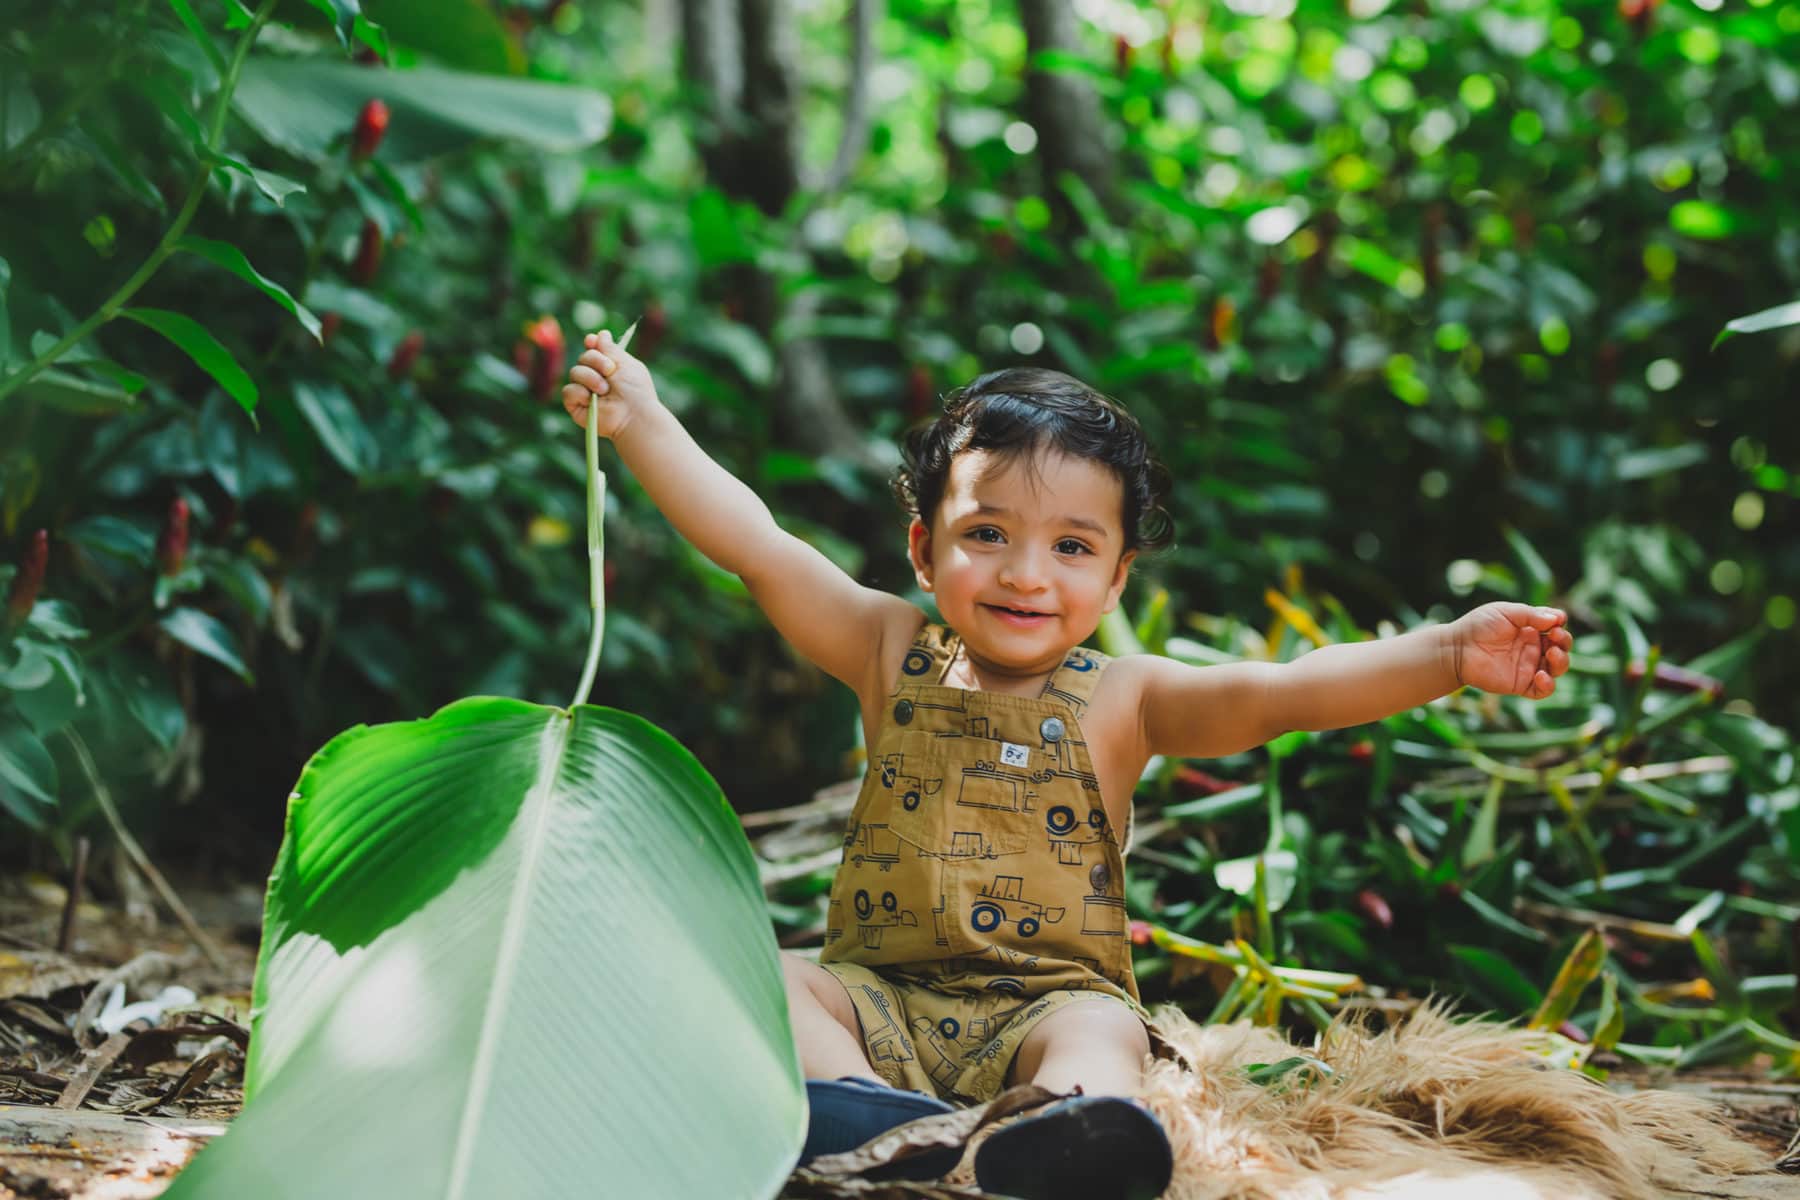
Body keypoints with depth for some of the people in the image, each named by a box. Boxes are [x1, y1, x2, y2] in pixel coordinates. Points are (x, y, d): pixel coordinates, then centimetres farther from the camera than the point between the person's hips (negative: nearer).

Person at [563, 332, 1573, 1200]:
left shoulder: (1120, 699, 0)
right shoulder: (894, 654, 6)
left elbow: (1278, 693, -13)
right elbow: (758, 547, 2)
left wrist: (1445, 656, -28)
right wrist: (642, 421, -3)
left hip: (1048, 1005, -2)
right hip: (882, 997, 3)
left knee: (1100, 1036, -33)